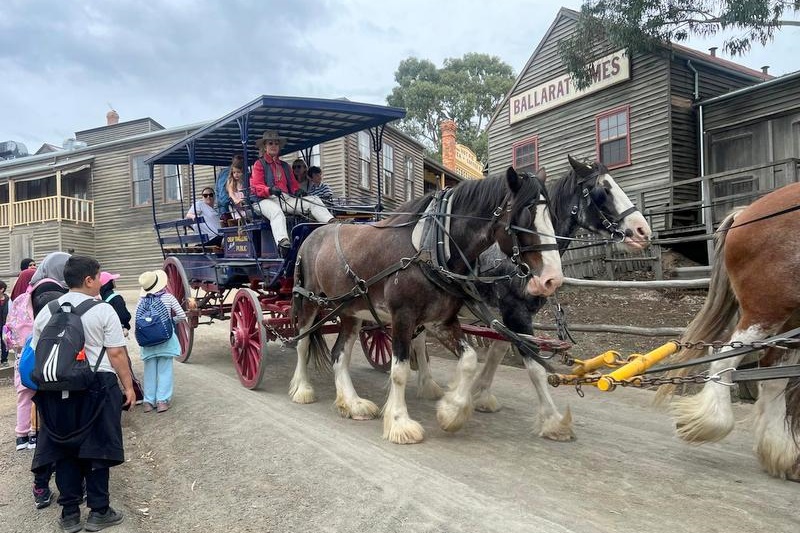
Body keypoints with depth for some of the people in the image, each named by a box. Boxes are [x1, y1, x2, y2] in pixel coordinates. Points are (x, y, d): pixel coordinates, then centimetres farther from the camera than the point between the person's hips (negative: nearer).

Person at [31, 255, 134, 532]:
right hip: (96, 387, -4)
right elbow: (116, 354, -11)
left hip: (58, 391, 4)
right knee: (95, 448, 7)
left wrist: (43, 386, 22)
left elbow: (36, 353, 11)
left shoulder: (47, 310, 6)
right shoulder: (103, 310, -10)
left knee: (64, 450, 14)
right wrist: (128, 386, -2)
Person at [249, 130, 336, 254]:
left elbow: (293, 183, 23)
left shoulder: (284, 165, 29)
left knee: (314, 200, -15)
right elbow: (257, 186, -1)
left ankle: (332, 223, -35)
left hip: (287, 198, 6)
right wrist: (270, 190, -23)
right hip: (268, 199, -6)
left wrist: (297, 190, -3)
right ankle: (282, 242, -64)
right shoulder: (259, 164, 11)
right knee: (277, 212, -41)